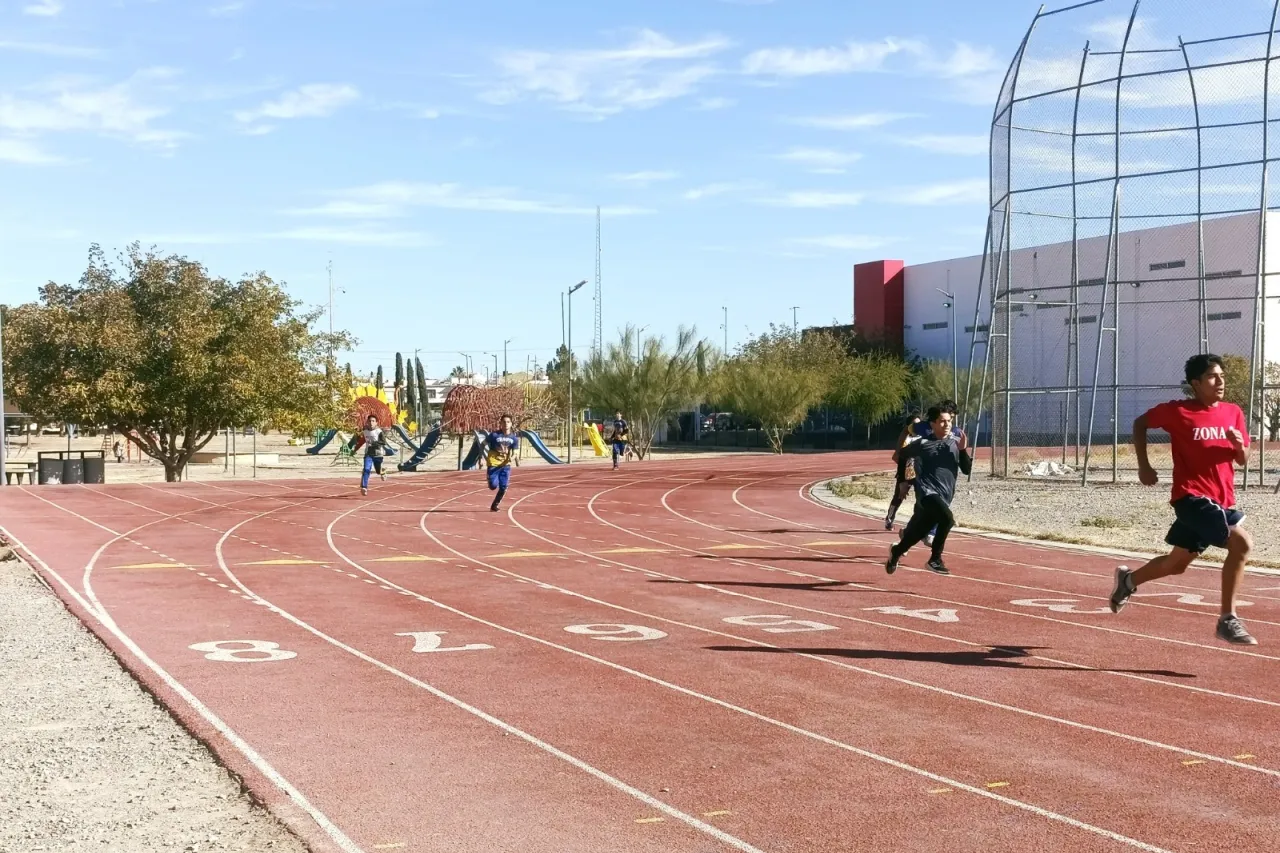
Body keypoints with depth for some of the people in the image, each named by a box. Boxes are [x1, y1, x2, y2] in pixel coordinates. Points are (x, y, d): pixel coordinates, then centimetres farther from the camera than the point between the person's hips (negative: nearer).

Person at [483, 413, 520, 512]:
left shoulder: (514, 438, -2)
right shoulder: (494, 435, -12)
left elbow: (514, 452, 2)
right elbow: (484, 445, 0)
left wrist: (512, 458, -21)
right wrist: (486, 457, -7)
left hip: (505, 465, 3)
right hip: (493, 464, -3)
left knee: (503, 488, -5)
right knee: (493, 486, -12)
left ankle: (494, 506, 15)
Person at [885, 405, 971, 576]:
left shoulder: (956, 442, 5)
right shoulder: (923, 443, -4)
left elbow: (967, 469, 3)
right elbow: (902, 455, 13)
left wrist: (963, 450, -12)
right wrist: (902, 479, 14)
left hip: (944, 498, 4)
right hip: (927, 492, -4)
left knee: (915, 534, 12)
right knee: (947, 518, -31)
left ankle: (896, 551, 43)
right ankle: (935, 560, -18)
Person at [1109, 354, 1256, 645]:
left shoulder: (1233, 413, 5)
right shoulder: (1178, 411, -10)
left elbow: (1243, 461, 11)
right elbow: (1140, 423, 6)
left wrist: (1239, 444, -12)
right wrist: (1143, 466, 1)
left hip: (1222, 500, 7)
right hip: (1192, 497, -7)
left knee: (1176, 564, 17)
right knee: (1241, 543, -25)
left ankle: (1128, 579, 44)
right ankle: (1227, 620, -15)